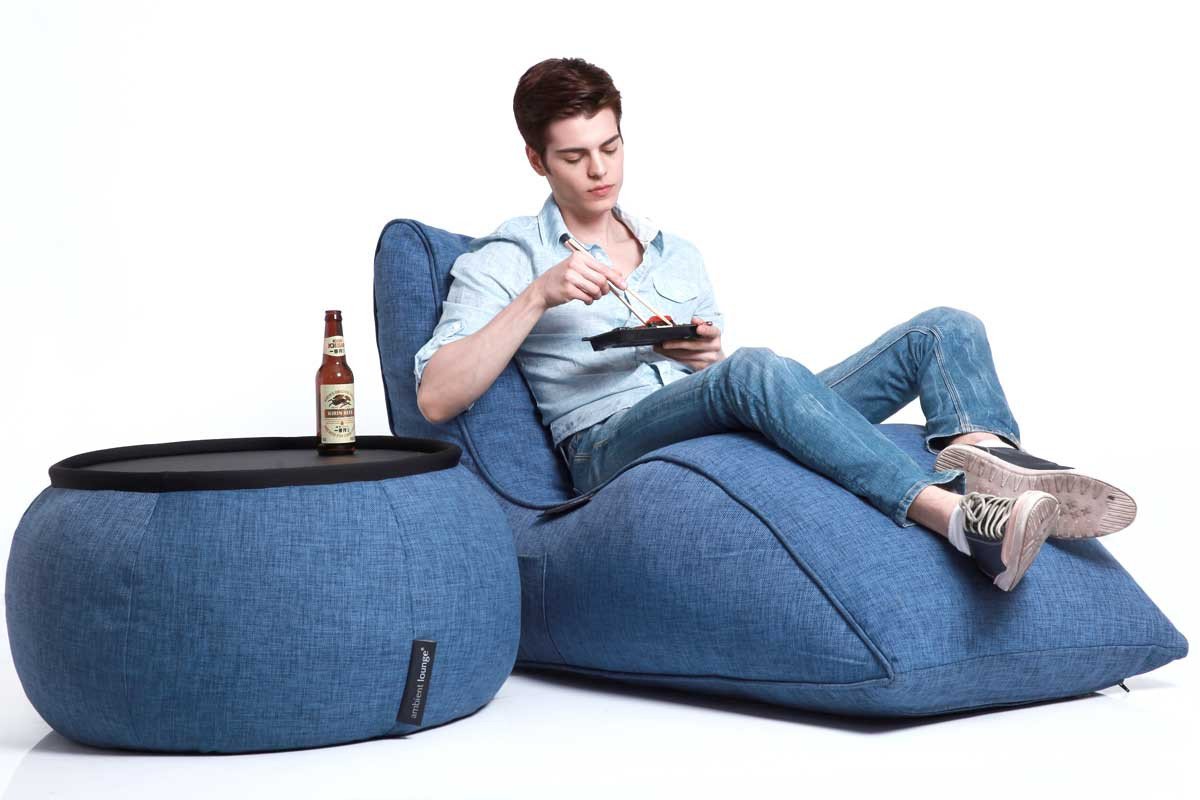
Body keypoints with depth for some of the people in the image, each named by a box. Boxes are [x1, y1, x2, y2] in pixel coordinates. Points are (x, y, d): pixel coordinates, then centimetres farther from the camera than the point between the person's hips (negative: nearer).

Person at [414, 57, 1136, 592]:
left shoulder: (678, 254, 29)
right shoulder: (502, 261, 13)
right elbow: (435, 398, -1)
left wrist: (709, 354, 4)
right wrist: (537, 296, -9)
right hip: (614, 446, -6)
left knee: (946, 330, -9)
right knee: (758, 371, -39)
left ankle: (993, 462, -42)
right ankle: (962, 518, -55)